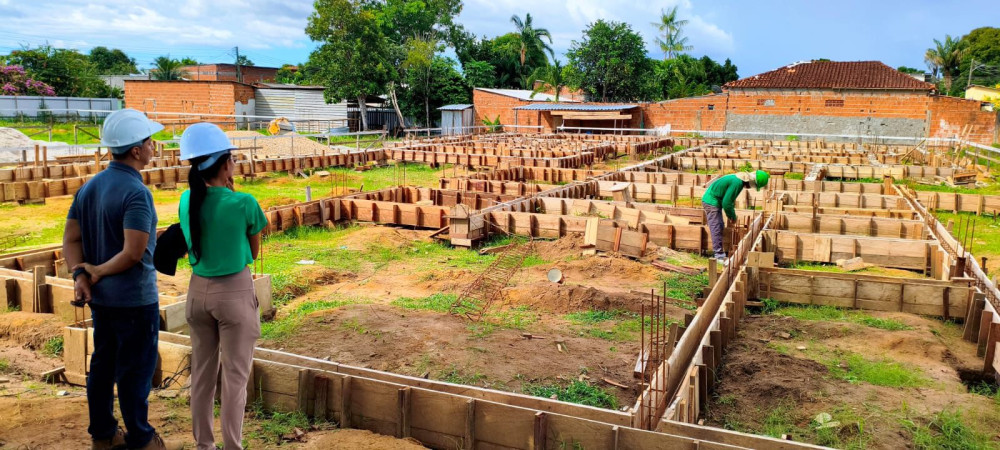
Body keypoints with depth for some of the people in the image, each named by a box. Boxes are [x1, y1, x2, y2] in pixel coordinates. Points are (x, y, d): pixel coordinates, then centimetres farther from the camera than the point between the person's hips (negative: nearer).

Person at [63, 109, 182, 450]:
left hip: (100, 296, 8)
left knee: (103, 364, 18)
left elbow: (71, 240, 4)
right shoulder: (136, 192, -21)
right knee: (136, 370, 5)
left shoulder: (89, 186, 6)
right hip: (134, 298, -8)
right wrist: (99, 272, -12)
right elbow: (133, 253, -26)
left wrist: (80, 275, -8)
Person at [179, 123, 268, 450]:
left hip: (198, 291, 5)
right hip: (234, 292, -5)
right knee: (235, 377, 5)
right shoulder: (243, 203, -17)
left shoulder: (187, 200, -2)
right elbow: (254, 253, -3)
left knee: (202, 373, 16)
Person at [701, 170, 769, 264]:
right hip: (711, 202, -11)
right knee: (716, 229, -11)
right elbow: (726, 203, -23)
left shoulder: (739, 179, 7)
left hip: (714, 202, 11)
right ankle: (720, 256, -11)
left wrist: (732, 215, 16)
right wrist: (733, 217, -8)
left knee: (720, 228, 15)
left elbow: (729, 200, 18)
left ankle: (720, 254, 22)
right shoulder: (737, 183, -25)